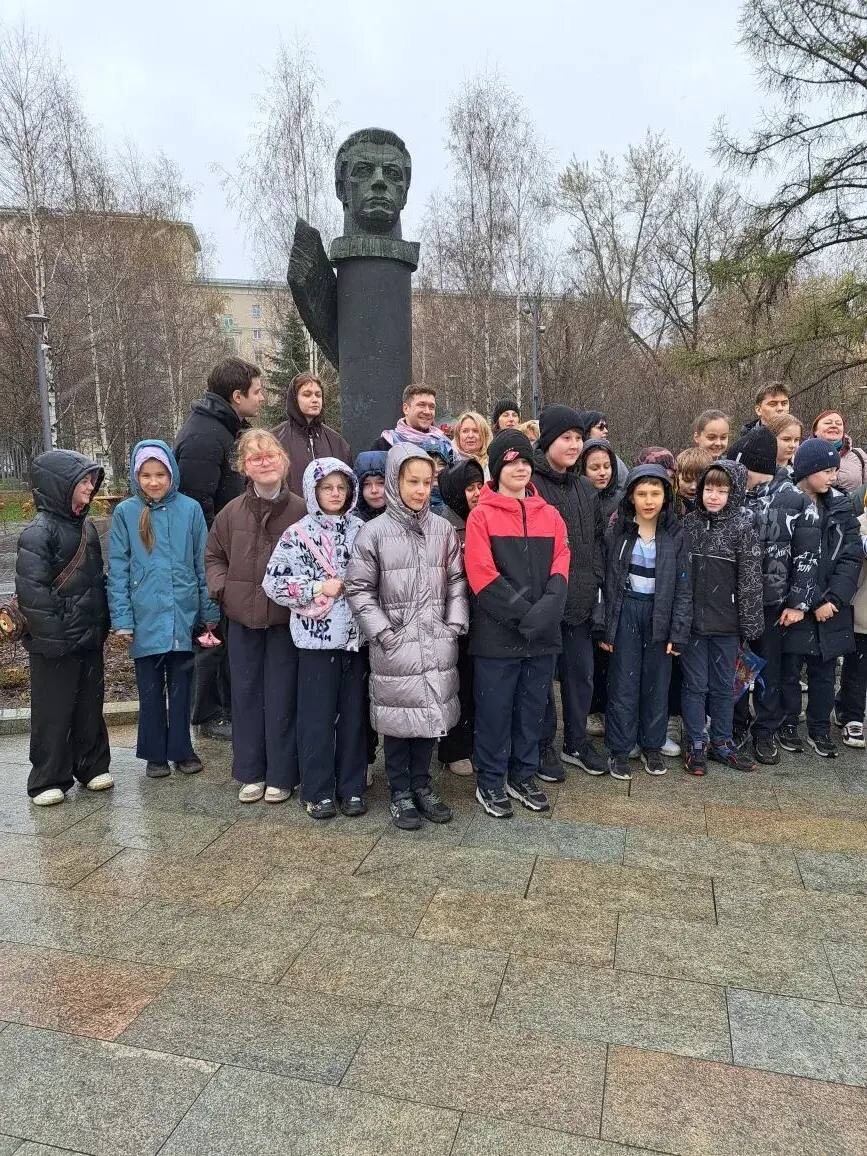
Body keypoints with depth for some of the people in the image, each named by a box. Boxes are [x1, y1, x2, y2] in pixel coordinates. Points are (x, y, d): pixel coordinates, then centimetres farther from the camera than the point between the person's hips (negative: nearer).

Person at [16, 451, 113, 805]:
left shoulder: (86, 526, 11)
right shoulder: (39, 531, -14)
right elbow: (31, 587, -18)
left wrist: (102, 623, 12)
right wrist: (53, 633, -19)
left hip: (90, 639, 7)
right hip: (56, 644, -7)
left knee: (91, 704, 15)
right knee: (53, 710, 4)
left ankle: (92, 766, 29)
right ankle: (47, 780, 16)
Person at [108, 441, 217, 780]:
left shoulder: (190, 509, -2)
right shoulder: (125, 513, -2)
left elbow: (203, 563, 3)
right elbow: (117, 569, -1)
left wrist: (209, 611, 5)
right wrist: (122, 619, -5)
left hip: (184, 615, 0)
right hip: (145, 617, 0)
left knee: (181, 686, 12)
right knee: (151, 689, 11)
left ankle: (181, 749, 27)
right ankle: (155, 754, 26)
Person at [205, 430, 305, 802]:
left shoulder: (300, 510, -8)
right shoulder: (232, 511, 1)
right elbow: (213, 555, 14)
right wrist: (221, 588, 0)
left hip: (286, 618, -3)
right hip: (242, 617, 3)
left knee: (282, 696, 6)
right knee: (246, 695, 11)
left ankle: (281, 775, 20)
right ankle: (251, 773, 25)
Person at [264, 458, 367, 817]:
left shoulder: (360, 529, 6)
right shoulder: (298, 534, -2)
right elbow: (274, 582, -5)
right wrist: (318, 588, -12)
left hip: (355, 635, 3)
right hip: (316, 636, -3)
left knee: (353, 713, 10)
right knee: (317, 716, 4)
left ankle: (351, 788, 23)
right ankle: (318, 792, 18)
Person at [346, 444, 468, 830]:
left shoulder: (443, 530, 5)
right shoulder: (374, 532, -5)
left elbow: (457, 581, 9)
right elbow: (359, 589, -4)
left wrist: (455, 624, -1)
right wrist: (383, 633, -9)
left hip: (437, 644, 3)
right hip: (395, 646, -3)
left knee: (431, 712, 11)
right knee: (399, 717, 5)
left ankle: (422, 785, 30)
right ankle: (400, 792, 22)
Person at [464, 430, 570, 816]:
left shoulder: (549, 515, 10)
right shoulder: (482, 515, -5)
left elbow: (561, 566, 3)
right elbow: (482, 574, -13)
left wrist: (548, 607, -14)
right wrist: (523, 612, -18)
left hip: (543, 634, 5)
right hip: (497, 634, -4)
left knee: (532, 708, 14)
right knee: (494, 709, 5)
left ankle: (523, 776, 31)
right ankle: (489, 782, 21)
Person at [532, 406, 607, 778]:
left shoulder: (585, 488, 13)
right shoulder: (529, 484, -11)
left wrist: (596, 581, 10)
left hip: (580, 601, 7)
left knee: (582, 674, 15)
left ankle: (576, 742, 31)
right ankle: (544, 745, 23)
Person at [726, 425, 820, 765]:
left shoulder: (797, 501, -7)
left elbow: (807, 556, -4)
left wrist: (798, 603, -7)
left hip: (772, 603, -2)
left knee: (769, 669, 10)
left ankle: (765, 732, 23)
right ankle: (737, 723, 27)